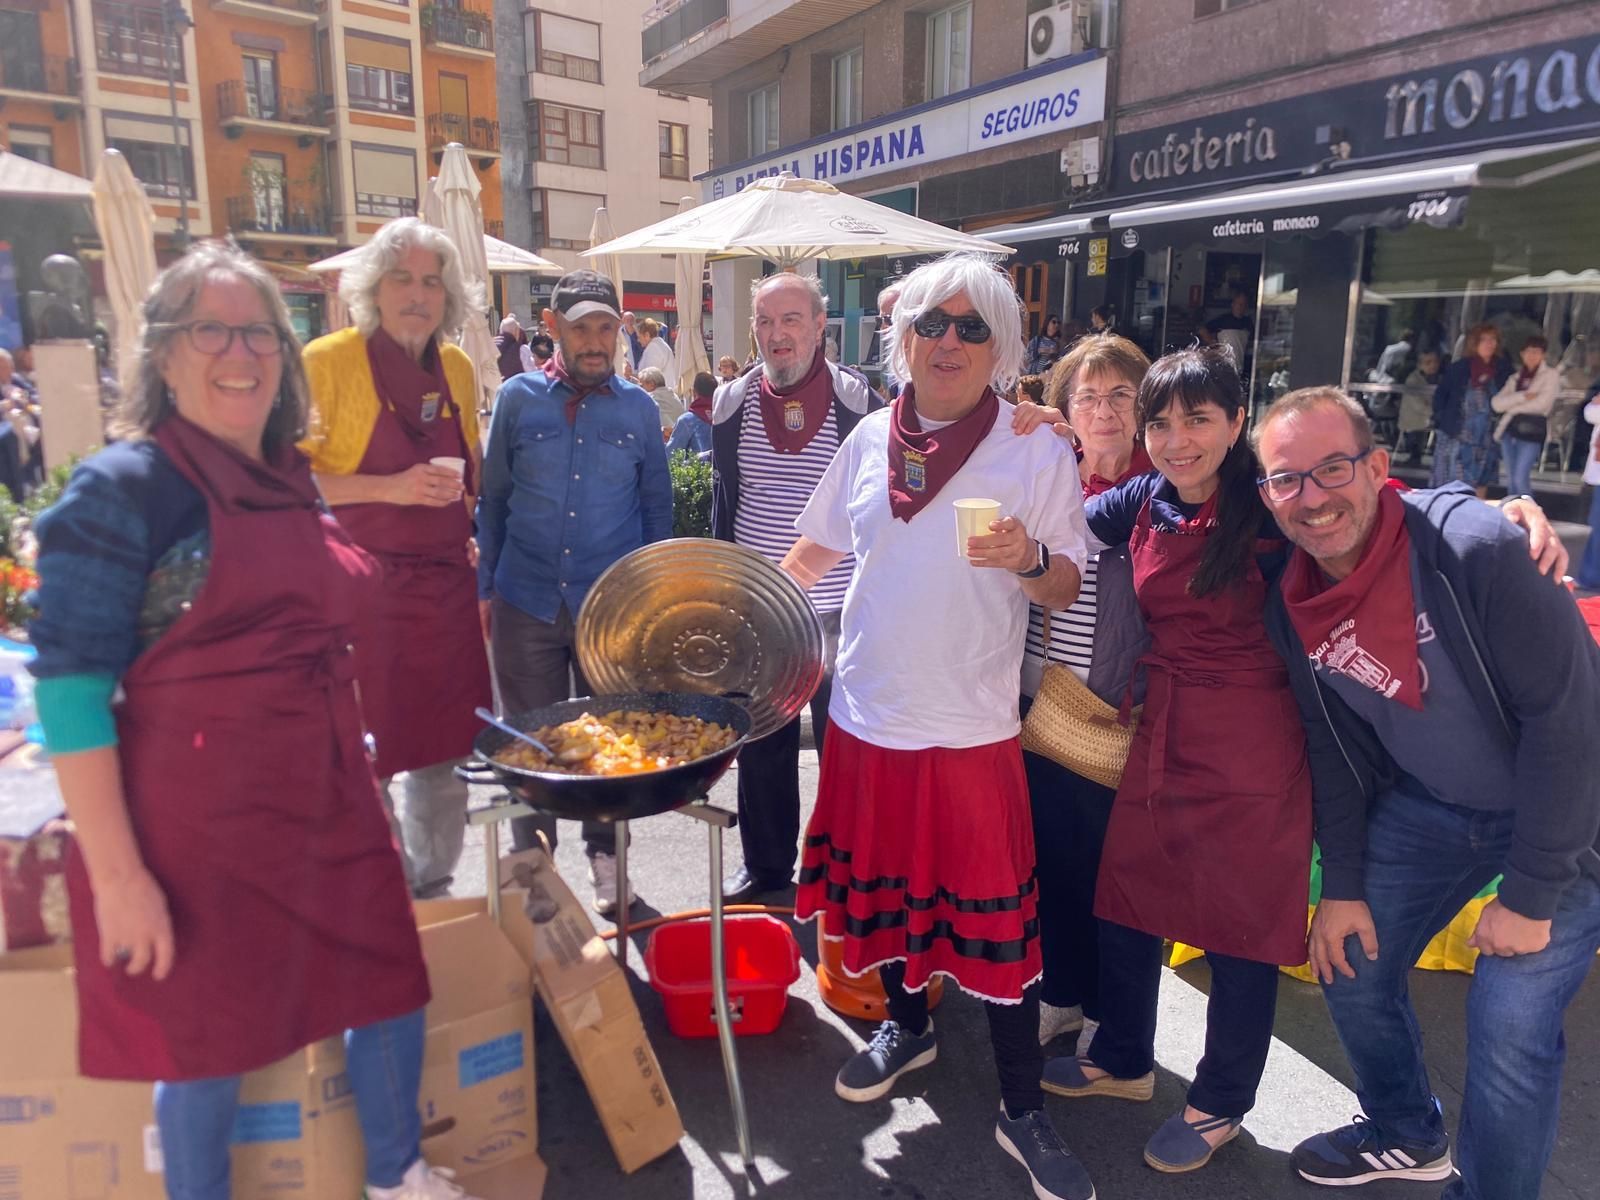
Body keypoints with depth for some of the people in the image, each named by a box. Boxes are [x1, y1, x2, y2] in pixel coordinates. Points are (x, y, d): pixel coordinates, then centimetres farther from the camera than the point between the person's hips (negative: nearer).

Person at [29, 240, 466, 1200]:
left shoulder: (295, 481, 9)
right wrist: (116, 872, -18)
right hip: (199, 825, -6)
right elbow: (69, 686, -15)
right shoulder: (125, 488, -11)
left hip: (330, 806, 7)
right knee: (212, 1038, 10)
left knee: (390, 987, 16)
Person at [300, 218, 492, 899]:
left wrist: (465, 529, 10)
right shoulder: (329, 361, -6)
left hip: (446, 588, 5)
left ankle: (432, 891, 31)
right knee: (365, 755, -1)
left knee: (445, 746, 12)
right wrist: (390, 489, -20)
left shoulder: (457, 368, 11)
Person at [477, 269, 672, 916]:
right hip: (527, 601, 0)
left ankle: (606, 859, 30)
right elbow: (492, 498, 6)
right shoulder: (518, 398, 2)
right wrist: (482, 588, 3)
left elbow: (657, 507, 9)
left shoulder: (638, 408, 4)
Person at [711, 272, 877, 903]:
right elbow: (722, 502, 12)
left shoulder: (858, 402, -6)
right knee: (760, 744, 14)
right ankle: (765, 863, 32)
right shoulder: (732, 402, 4)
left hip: (839, 611, -3)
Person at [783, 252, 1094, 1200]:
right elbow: (818, 552, 13)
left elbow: (1067, 588, -4)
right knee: (883, 880, 19)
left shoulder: (1038, 453, -7)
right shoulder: (871, 440, 4)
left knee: (996, 912, 3)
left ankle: (1024, 1108, 22)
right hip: (866, 714, 4)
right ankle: (909, 1024, 45)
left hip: (971, 728, -4)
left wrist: (1028, 560, -25)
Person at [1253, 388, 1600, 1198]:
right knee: (1350, 964, 10)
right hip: (1429, 807, 6)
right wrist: (1341, 884, 1)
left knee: (1509, 1027, -10)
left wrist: (1529, 896, -19)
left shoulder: (1474, 547, -28)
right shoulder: (1291, 606, -10)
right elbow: (1336, 748, 2)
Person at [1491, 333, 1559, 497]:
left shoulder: (1551, 374, 2)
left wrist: (1512, 406, -1)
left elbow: (1541, 403, -11)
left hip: (1532, 432, -5)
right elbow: (1496, 403, 1)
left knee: (1520, 479, -13)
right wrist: (1521, 396, -13)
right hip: (1509, 430, 5)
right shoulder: (1515, 378, 15)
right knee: (1511, 480, 8)